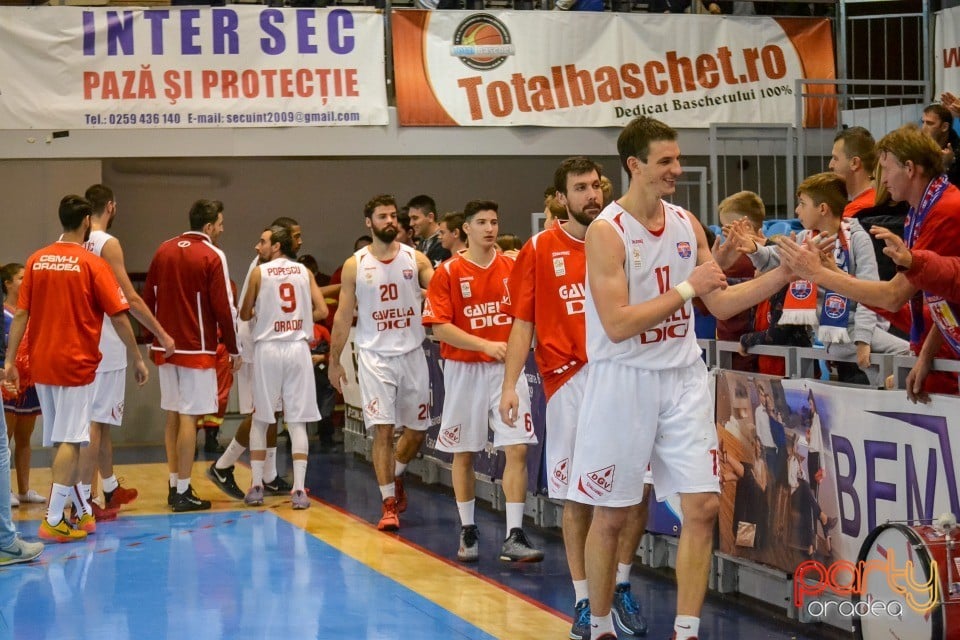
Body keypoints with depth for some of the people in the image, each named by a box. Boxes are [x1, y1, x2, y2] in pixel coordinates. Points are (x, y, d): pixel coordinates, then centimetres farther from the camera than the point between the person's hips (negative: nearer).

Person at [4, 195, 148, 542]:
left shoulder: (37, 260, 4)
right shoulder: (92, 264, -9)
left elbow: (20, 314, 4)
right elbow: (119, 318, -9)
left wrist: (10, 360, 7)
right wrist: (138, 359, 0)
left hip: (41, 364, 5)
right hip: (76, 363, -5)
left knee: (59, 441, 13)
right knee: (70, 441, -3)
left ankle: (84, 511, 23)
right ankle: (53, 520, -9)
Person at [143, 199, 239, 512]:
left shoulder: (164, 250, 9)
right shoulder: (212, 256, -10)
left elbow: (148, 298, 12)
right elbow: (224, 307, -12)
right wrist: (234, 348, -3)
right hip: (197, 347, -6)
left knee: (173, 414, 14)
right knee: (189, 417, -4)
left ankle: (174, 486, 18)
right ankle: (183, 493, -3)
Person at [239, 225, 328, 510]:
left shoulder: (259, 272, 0)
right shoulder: (304, 272, 7)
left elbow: (245, 315, 7)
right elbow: (321, 311, 0)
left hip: (268, 348, -2)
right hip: (298, 348, 2)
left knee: (260, 419, 11)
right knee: (297, 422, 3)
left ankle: (256, 486, 11)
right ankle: (299, 490, -3)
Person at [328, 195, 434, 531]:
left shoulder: (416, 259, 2)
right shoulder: (355, 265, 0)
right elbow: (343, 316, 4)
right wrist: (334, 361, 4)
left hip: (412, 353, 2)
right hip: (375, 356, -2)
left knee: (417, 429, 10)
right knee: (382, 430, -8)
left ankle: (395, 476, 38)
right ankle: (388, 504, -1)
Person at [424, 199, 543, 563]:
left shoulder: (513, 268, 5)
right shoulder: (448, 273, -3)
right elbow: (439, 327, -10)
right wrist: (486, 345, -19)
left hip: (507, 369, 1)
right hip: (464, 370, -1)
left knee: (517, 449, -8)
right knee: (463, 454, 7)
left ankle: (514, 538, -7)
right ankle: (468, 533, 21)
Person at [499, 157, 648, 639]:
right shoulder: (540, 250, 4)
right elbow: (522, 323, 4)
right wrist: (509, 385, -4)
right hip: (568, 382, -1)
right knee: (575, 497, 3)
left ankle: (621, 586, 17)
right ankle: (584, 600, 14)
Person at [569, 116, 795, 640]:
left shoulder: (686, 224, 6)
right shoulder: (606, 232, -13)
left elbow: (721, 303, 10)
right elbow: (618, 325, -21)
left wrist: (784, 273, -1)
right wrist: (687, 287, -18)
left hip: (682, 378, 5)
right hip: (624, 380, -5)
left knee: (703, 506, -2)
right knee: (610, 515, 5)